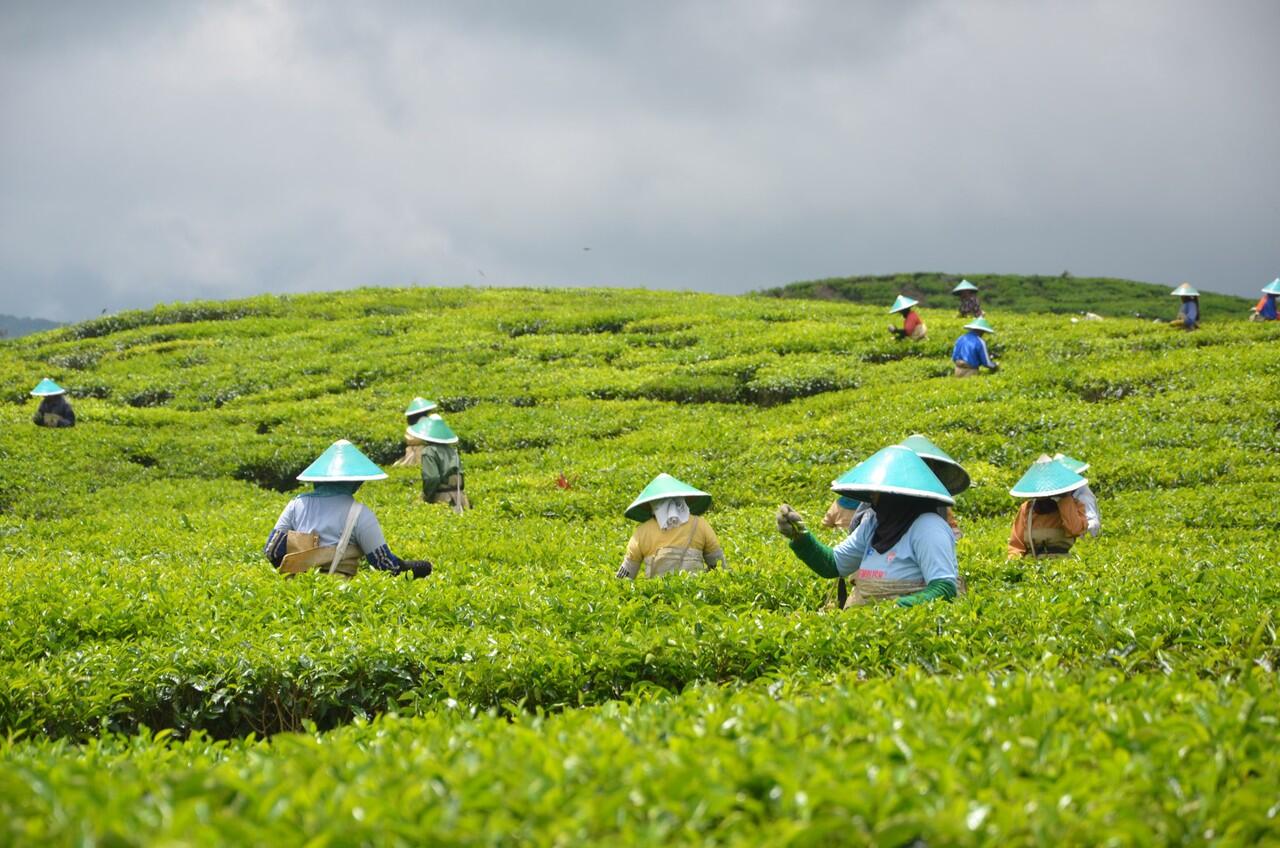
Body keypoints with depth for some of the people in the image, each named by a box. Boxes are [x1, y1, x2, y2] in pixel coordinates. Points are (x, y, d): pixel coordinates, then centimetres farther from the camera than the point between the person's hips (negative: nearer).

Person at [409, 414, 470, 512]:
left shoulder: (429, 451, -11)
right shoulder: (451, 450, 11)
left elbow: (432, 478, -18)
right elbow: (460, 474, 12)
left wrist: (427, 497, -7)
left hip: (442, 498, -7)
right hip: (459, 496, 7)